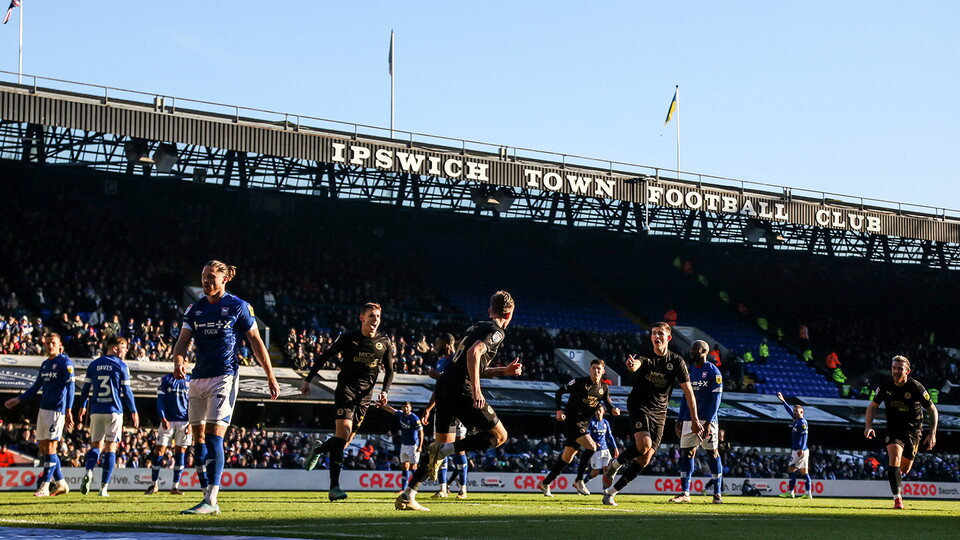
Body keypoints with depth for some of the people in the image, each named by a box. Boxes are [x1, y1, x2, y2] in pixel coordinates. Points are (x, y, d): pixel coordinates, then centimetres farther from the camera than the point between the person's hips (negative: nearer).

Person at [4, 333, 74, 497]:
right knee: (43, 449, 6)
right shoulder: (45, 364, 16)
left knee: (50, 448, -9)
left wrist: (68, 411, -21)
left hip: (57, 409, -8)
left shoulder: (65, 362, -7)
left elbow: (70, 387, -13)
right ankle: (61, 484, 14)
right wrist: (18, 399, 22)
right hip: (43, 409, 8)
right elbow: (36, 387, 25)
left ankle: (44, 486, -6)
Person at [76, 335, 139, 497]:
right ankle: (104, 487, -3)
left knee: (96, 445, 12)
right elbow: (126, 391, -3)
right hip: (114, 411, -3)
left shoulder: (93, 365, 8)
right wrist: (133, 412, 4)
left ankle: (88, 472, -16)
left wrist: (82, 407, 23)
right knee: (110, 447, 1)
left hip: (96, 411, 3)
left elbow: (85, 388, 10)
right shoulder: (121, 366, -3)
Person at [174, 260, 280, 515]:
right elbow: (183, 341, 3)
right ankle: (207, 493, 13)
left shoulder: (238, 307, -2)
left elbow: (256, 342, 1)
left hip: (224, 377, -6)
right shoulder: (195, 309, 10)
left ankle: (210, 501, -17)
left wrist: (271, 377, 1)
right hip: (199, 378, 6)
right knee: (198, 437, 5)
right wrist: (178, 362, -19)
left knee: (214, 436, -14)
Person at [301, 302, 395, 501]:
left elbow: (389, 370, 16)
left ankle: (318, 449, 37)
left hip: (365, 395, 4)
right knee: (343, 433, -20)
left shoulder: (384, 343, 7)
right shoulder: (348, 338, -1)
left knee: (346, 440, 2)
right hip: (346, 389, -4)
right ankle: (334, 487, -21)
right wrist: (308, 380, 5)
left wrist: (385, 391, -1)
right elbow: (323, 357, 6)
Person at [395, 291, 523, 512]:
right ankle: (442, 450, -14)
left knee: (445, 443, 16)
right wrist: (476, 390, -25)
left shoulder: (477, 327, 24)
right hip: (461, 391, -9)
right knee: (499, 436, 1)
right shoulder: (497, 332, -3)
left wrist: (504, 371, 33)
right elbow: (474, 353, -21)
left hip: (444, 386, 9)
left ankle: (407, 495, 7)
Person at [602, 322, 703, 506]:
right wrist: (632, 364, -58)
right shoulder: (646, 357, -6)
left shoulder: (677, 361, -1)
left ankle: (611, 492, 5)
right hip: (639, 406, -3)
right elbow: (635, 364, -31)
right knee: (644, 444, -28)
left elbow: (688, 391, -1)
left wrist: (695, 420, -7)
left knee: (645, 459, -4)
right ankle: (615, 464, 0)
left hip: (659, 413, 3)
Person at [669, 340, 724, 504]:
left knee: (713, 453, -1)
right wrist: (679, 420, 13)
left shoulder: (713, 372, -6)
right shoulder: (689, 370, 13)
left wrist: (708, 422, -17)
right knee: (686, 454, 2)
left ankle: (717, 493, 4)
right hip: (689, 419, 6)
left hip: (707, 419, -6)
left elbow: (716, 399, -10)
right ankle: (685, 493, 4)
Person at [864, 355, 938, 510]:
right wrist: (869, 426, -12)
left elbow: (933, 410, -8)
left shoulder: (916, 388, -18)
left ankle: (896, 476, 45)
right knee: (894, 457, -24)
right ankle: (897, 498, -20)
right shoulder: (886, 386, -10)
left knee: (904, 469, 4)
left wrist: (932, 434, -14)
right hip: (893, 428, 1)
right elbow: (872, 406, 3)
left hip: (913, 429, -1)